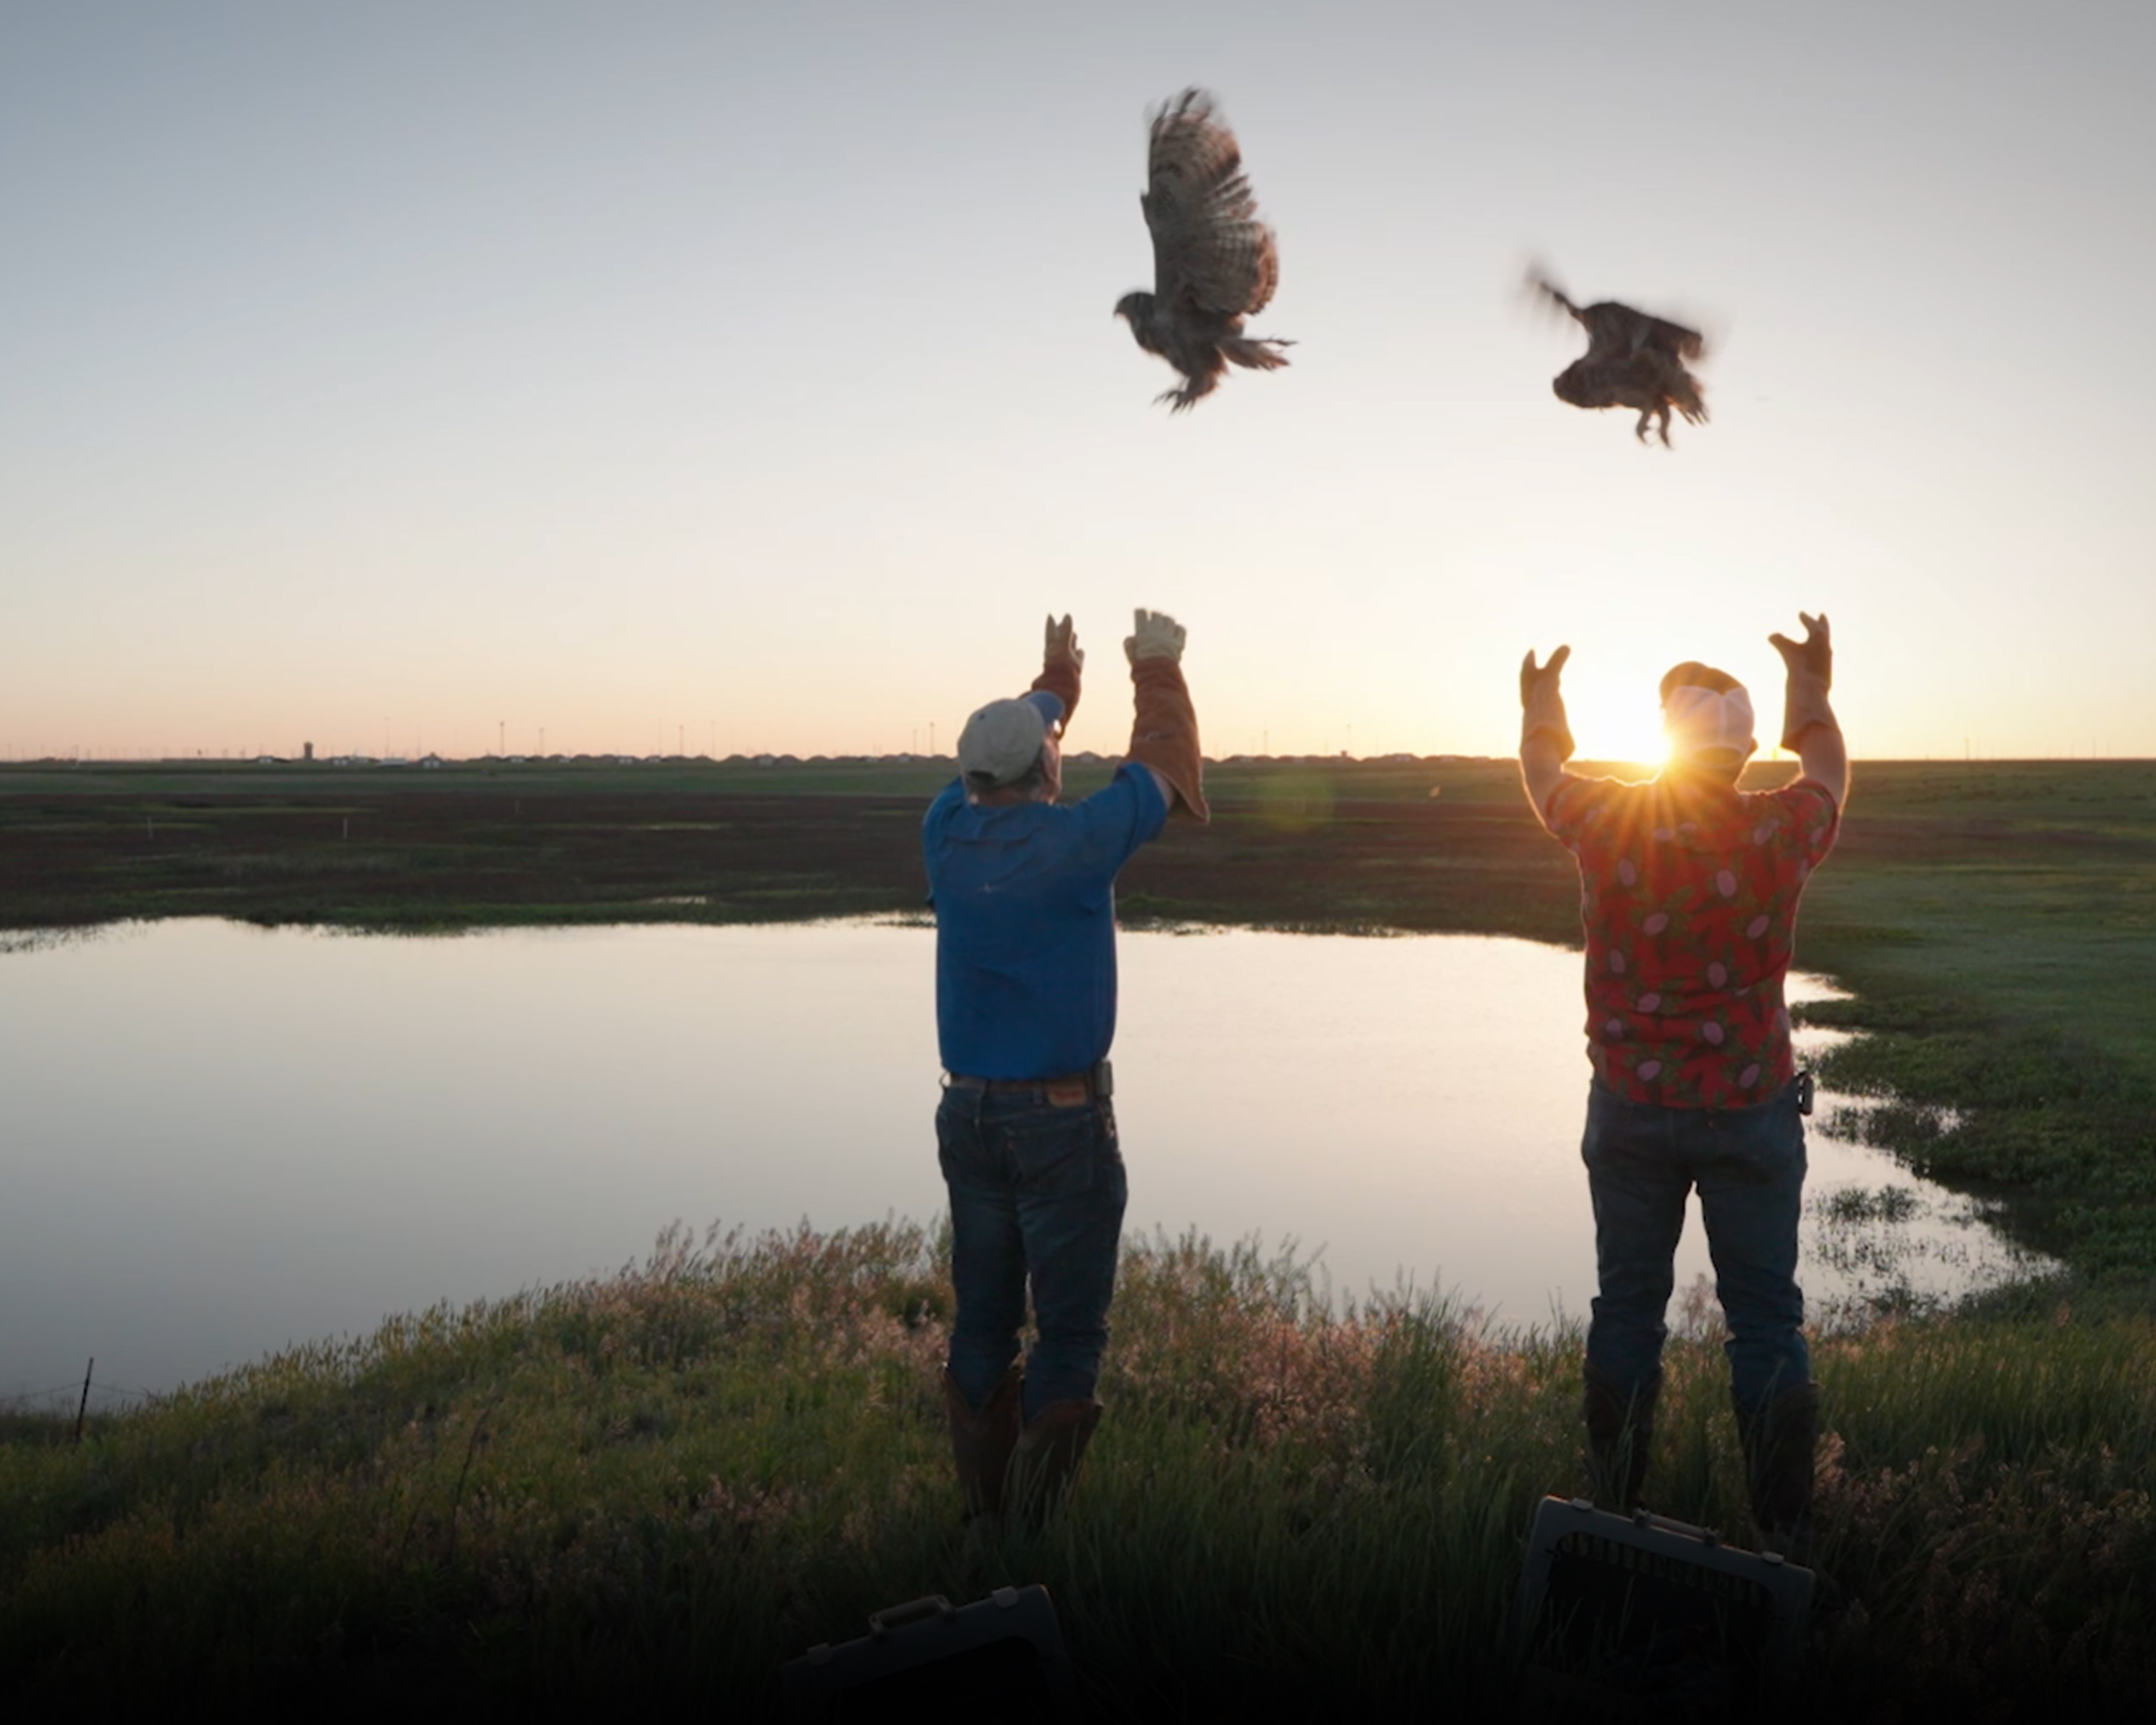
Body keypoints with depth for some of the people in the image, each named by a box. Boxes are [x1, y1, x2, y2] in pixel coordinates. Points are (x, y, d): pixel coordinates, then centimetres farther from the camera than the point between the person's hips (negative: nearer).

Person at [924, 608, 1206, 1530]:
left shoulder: (948, 835, 0)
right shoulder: (1076, 842, -13)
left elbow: (1006, 742, 20)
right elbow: (1163, 767, 4)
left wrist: (1057, 680, 39)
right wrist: (1158, 667, 22)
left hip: (967, 1114, 6)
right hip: (1062, 1119, -6)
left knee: (982, 1322, 13)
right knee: (1068, 1332, 1)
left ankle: (982, 1508, 21)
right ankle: (1033, 1524, 2)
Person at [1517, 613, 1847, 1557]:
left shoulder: (1606, 823, -11)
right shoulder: (1781, 831, -12)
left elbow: (1545, 766, 13)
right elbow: (1826, 769, 13)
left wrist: (1542, 697, 34)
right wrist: (1811, 687, 32)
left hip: (1632, 1108, 1)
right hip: (1753, 1110, -1)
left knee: (1627, 1305, 12)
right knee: (1765, 1318, 8)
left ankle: (1613, 1506, 21)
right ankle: (1784, 1530, 13)